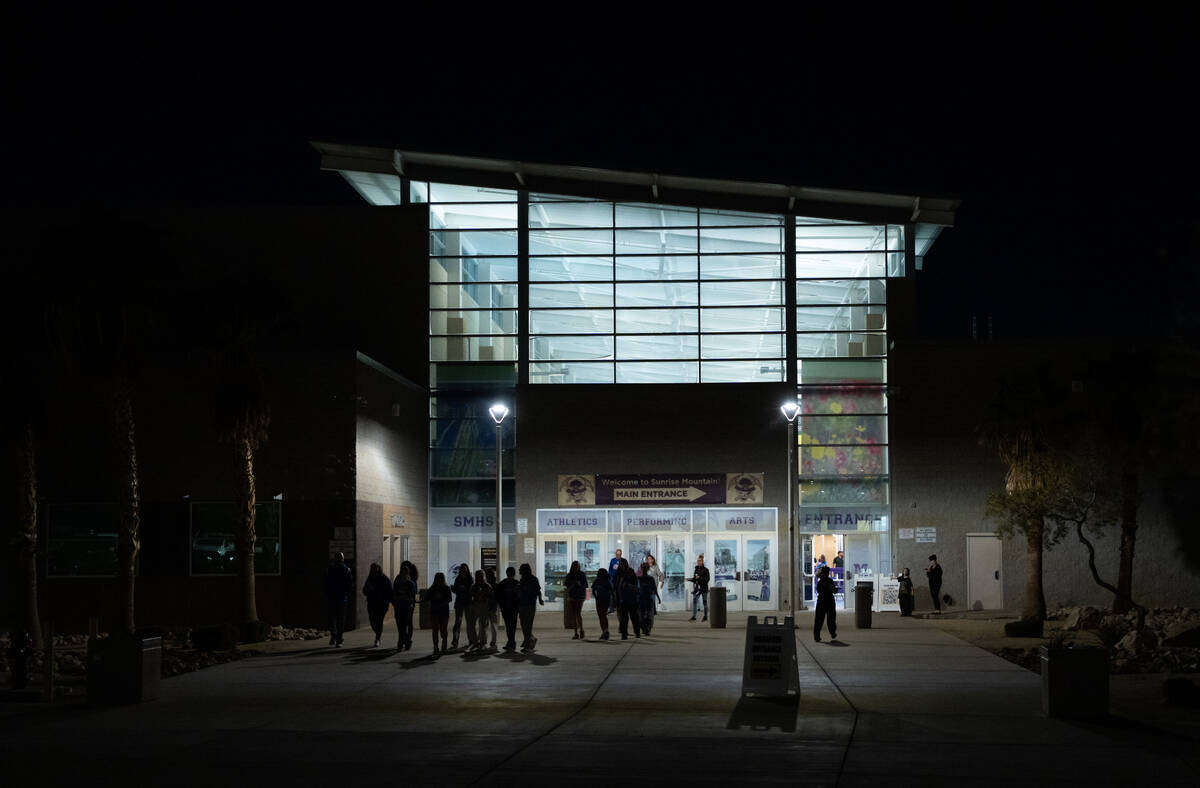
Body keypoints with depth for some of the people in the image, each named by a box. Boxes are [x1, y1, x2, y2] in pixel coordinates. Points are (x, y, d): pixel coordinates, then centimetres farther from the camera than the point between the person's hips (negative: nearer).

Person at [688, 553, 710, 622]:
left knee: (704, 602, 3)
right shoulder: (696, 569, 10)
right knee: (694, 601, -5)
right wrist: (690, 579, -1)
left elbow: (707, 579, -12)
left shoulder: (705, 570, -7)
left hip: (704, 588, -5)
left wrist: (699, 578, -22)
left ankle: (705, 617, 13)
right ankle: (693, 617, -6)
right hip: (697, 588, 5)